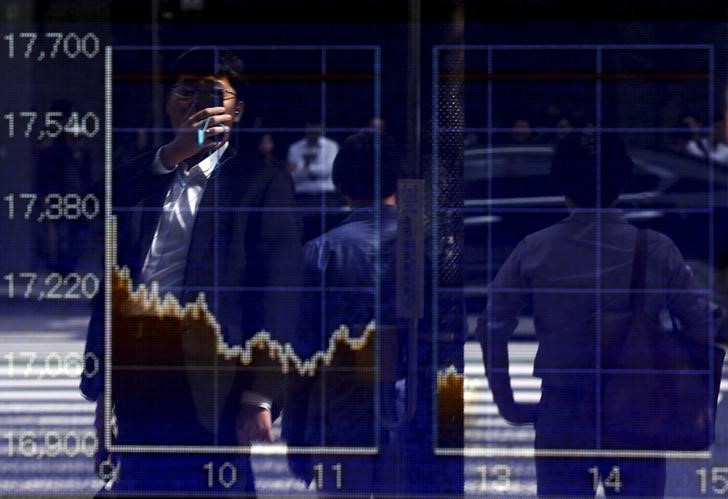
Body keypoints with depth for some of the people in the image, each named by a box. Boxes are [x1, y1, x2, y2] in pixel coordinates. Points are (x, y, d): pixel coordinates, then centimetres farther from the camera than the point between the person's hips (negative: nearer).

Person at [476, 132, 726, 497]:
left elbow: (491, 329, -1)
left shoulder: (534, 251, -2)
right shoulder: (657, 251, -4)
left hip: (560, 422, 1)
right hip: (638, 422, -1)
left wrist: (507, 404, 8)